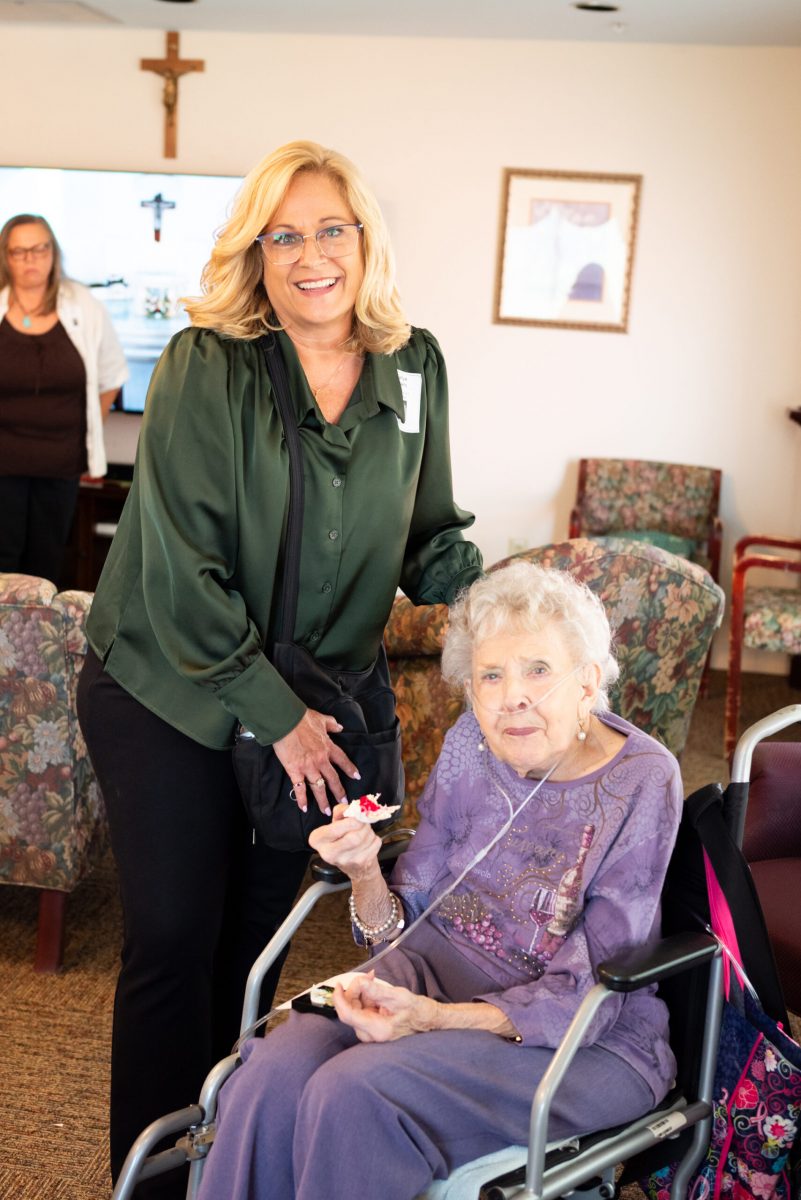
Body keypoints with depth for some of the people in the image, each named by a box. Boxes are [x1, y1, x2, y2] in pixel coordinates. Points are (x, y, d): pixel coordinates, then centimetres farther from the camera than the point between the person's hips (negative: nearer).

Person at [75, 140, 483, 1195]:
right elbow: (180, 564, -17)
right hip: (168, 694, -4)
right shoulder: (205, 366, -14)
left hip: (316, 702, 4)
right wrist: (274, 713, -16)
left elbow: (429, 532, 10)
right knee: (174, 942, 2)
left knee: (257, 932, 16)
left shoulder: (413, 367, 0)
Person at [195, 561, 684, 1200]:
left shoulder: (643, 782, -16)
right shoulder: (472, 745, -1)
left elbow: (586, 998, -16)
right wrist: (366, 873, -18)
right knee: (272, 1074, -24)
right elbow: (402, 927, 5)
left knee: (354, 1092, -29)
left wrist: (433, 1018, -28)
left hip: (592, 1044, -4)